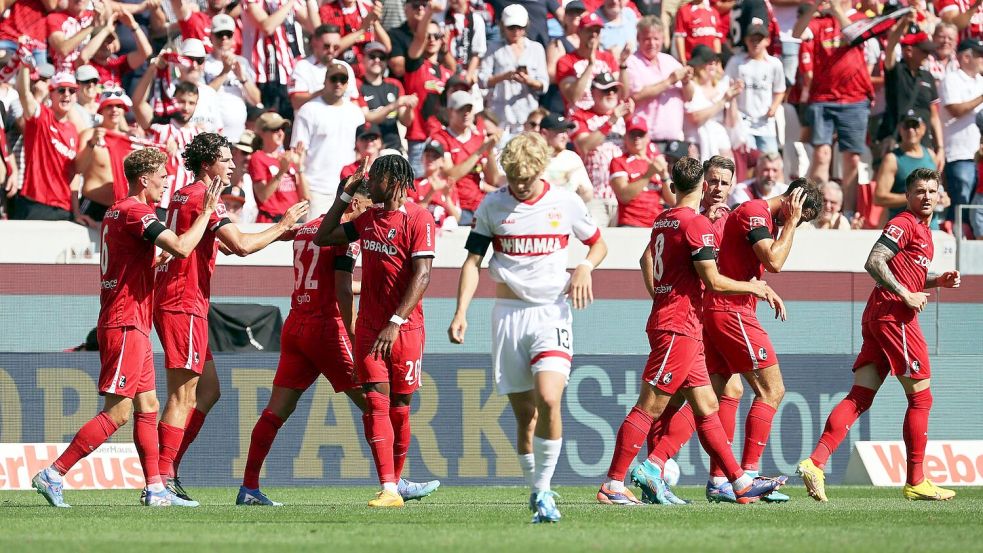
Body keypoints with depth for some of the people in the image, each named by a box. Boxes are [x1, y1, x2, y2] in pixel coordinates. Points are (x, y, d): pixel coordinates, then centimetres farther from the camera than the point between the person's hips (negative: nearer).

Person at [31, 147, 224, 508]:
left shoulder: (118, 211, 16)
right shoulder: (136, 212, -14)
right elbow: (181, 248, -24)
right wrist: (207, 212, -12)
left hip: (133, 327, 11)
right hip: (125, 325, -11)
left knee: (147, 407, 11)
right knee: (117, 412, -11)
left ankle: (155, 490, 11)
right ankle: (53, 475, -13)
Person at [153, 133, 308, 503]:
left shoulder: (182, 196, 17)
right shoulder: (203, 198, -13)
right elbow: (241, 246, -19)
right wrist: (283, 226, -8)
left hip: (172, 301, 10)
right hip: (184, 305, -10)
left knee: (208, 390, 13)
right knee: (183, 397, -10)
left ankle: (166, 472, 11)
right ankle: (162, 477, -12)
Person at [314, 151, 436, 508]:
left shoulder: (418, 219, -9)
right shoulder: (368, 218, 12)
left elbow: (421, 276, -15)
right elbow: (323, 238, 22)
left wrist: (395, 324, -22)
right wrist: (346, 195, 14)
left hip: (405, 328, -5)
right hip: (369, 327, 5)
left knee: (399, 408, 3)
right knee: (375, 404, -8)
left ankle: (395, 484, 18)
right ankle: (388, 490, -14)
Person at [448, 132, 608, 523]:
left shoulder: (566, 204, 2)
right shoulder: (492, 206, 3)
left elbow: (599, 244, 16)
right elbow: (473, 260, 5)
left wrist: (585, 267, -6)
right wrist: (461, 312, -6)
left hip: (552, 312, -2)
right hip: (508, 314, 2)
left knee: (548, 400, -21)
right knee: (524, 415, 3)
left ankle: (543, 489, -12)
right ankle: (536, 492, 15)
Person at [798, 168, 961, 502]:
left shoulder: (923, 230, 23)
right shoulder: (904, 224, -8)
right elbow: (874, 263, -18)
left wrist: (937, 281, 16)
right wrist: (906, 295, -19)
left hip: (876, 317, 9)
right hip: (894, 315, -9)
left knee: (860, 397, 1)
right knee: (921, 397, -1)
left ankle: (816, 462, -11)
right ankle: (915, 482, 3)